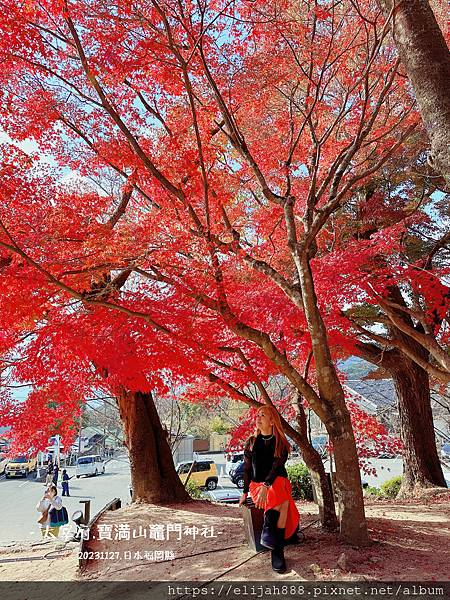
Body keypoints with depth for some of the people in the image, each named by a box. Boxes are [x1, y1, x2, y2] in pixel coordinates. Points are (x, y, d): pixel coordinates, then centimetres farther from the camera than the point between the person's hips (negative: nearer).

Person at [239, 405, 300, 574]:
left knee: (283, 500, -36)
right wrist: (245, 492, 5)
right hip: (257, 484, 0)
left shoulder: (281, 443, 1)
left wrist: (266, 486, -28)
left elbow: (277, 466, -13)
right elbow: (247, 468, 11)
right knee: (283, 501, -31)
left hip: (278, 482, 0)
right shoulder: (252, 442, 9)